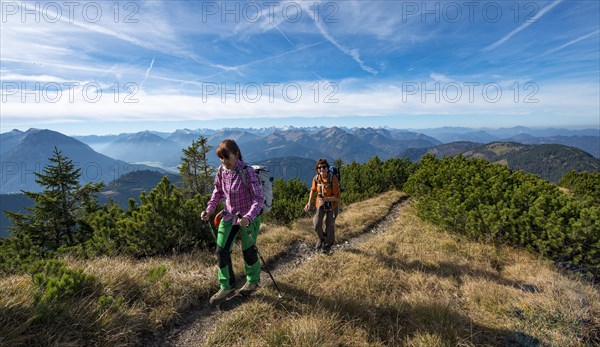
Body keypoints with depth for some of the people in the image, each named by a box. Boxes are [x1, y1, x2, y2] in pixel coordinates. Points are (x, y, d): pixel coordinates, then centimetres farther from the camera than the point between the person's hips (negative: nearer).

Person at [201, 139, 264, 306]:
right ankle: (227, 287, 24)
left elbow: (259, 198, -25)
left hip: (248, 217, -5)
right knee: (221, 250, 3)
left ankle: (253, 280, 39)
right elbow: (218, 192, 10)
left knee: (248, 251, 9)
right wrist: (209, 209, -3)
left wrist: (248, 217, -39)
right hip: (229, 215, 5)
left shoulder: (247, 172, -23)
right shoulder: (222, 170, -6)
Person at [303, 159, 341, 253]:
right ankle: (321, 238, 23)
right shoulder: (316, 179, -15)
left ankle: (328, 244, 40)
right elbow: (313, 190, 5)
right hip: (321, 204, 3)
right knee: (317, 224, -12)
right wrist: (309, 203, -2)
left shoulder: (333, 179, -28)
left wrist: (326, 199, -40)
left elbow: (337, 197, -24)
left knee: (329, 226, 9)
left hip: (332, 204, -2)